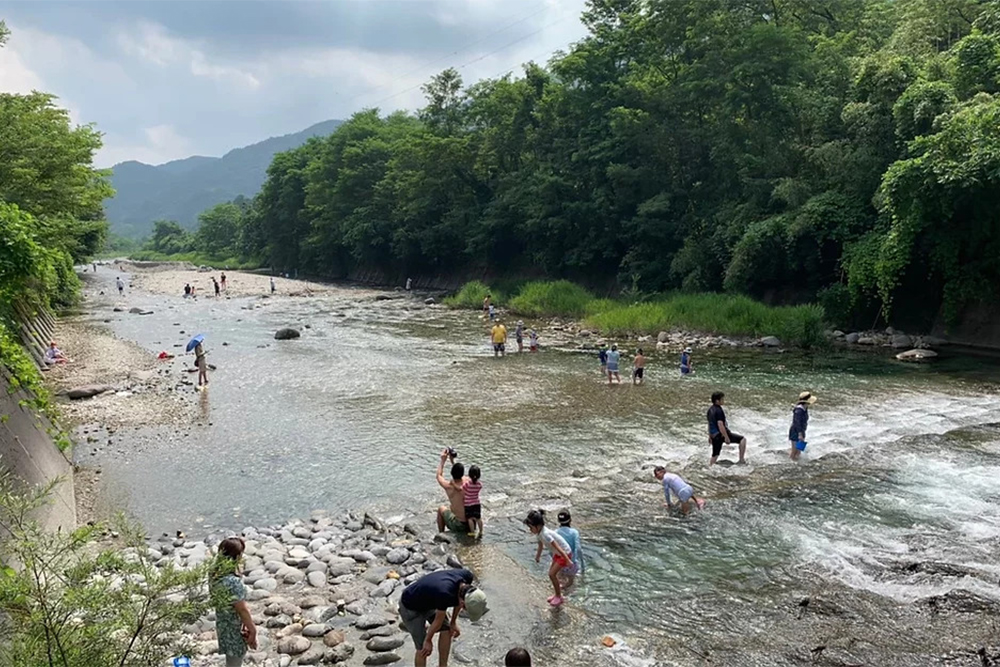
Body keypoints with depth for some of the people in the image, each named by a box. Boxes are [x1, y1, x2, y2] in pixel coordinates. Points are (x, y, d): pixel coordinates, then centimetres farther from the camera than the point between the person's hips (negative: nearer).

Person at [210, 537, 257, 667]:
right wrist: (253, 631, -11)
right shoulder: (233, 582, -35)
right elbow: (242, 610, -25)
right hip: (234, 630, -8)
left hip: (223, 624, 8)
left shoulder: (215, 574, -6)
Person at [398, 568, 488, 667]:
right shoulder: (445, 594, -40)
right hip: (410, 606, -7)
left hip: (426, 600, 7)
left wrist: (453, 622, 6)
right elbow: (438, 621, -21)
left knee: (446, 630, 2)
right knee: (423, 648, -5)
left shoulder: (467, 576, -23)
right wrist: (428, 640, -6)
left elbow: (459, 600, 0)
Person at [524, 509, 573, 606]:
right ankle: (558, 594, 29)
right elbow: (540, 545, 14)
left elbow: (558, 548, -33)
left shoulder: (545, 534, -34)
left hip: (564, 554, -9)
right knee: (552, 573, 12)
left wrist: (568, 560, -29)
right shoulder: (540, 532, -6)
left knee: (552, 574, -8)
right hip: (557, 554, 9)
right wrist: (538, 556, 28)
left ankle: (559, 597, 8)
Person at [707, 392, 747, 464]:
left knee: (715, 455, 16)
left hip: (714, 436, 9)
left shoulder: (710, 410, 11)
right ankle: (742, 460, 1)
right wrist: (726, 437, -22)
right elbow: (720, 425, -24)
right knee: (742, 439, 1)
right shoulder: (718, 410, -17)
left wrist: (710, 436, 28)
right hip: (721, 434, -9)